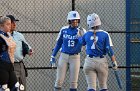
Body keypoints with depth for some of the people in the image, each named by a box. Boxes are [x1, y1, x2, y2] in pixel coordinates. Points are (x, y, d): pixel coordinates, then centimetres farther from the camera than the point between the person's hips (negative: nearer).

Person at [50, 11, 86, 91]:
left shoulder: (81, 31, -3)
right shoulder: (64, 30, 3)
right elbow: (59, 43, 12)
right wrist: (53, 56, 8)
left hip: (75, 57, -1)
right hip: (64, 56, 1)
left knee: (73, 81, 1)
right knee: (59, 80, -1)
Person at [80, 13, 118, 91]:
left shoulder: (86, 34, -1)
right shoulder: (105, 34, -7)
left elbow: (81, 42, 20)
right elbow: (109, 50, -10)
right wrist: (114, 62, -3)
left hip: (89, 62, 1)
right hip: (101, 61, -1)